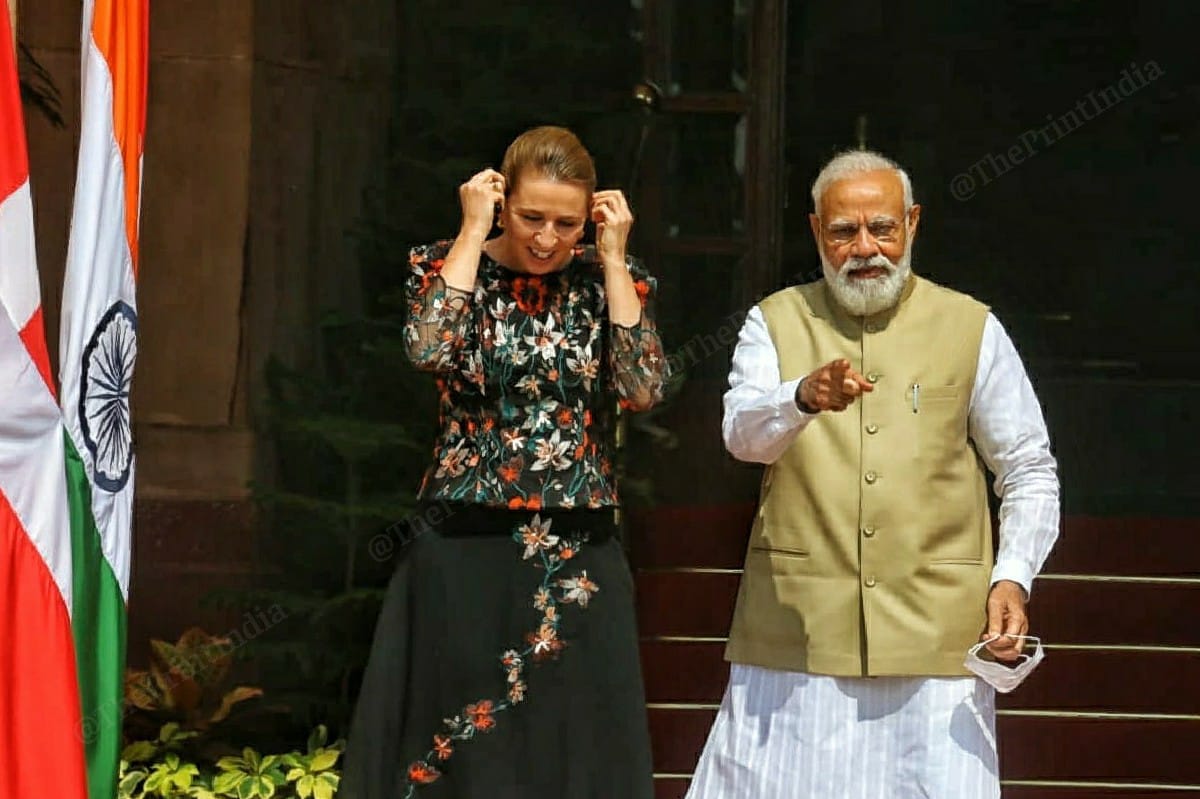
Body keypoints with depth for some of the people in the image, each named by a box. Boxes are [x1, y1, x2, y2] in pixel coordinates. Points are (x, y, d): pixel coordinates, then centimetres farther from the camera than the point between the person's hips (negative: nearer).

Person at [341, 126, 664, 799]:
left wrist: (612, 258, -10)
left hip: (577, 559, 1)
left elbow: (644, 391, -11)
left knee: (575, 740, 5)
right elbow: (431, 349, -20)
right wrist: (473, 232, -14)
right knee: (455, 743, 4)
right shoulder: (449, 265, 0)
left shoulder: (614, 279, 4)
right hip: (463, 547, -1)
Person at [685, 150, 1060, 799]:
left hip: (936, 642, 0)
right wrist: (803, 398, -32)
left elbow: (1030, 472, 13)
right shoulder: (775, 323, 8)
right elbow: (742, 434, -10)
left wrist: (1012, 578, -3)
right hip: (796, 635, 0)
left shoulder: (972, 329, 8)